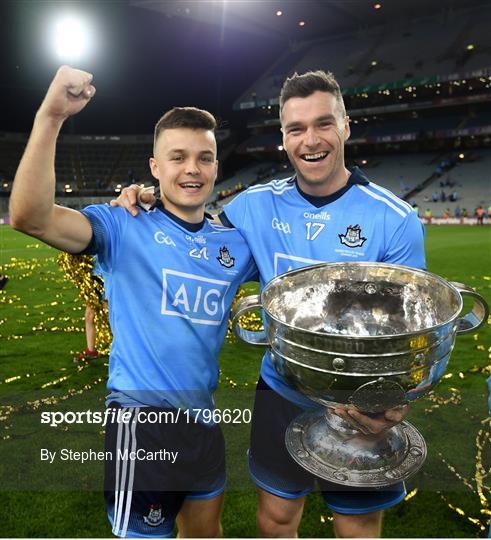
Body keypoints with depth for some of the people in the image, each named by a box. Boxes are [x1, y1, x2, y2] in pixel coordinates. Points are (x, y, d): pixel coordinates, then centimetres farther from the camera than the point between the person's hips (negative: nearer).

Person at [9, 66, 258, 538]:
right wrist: (50, 115, -33)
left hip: (202, 416, 6)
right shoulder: (125, 228, -11)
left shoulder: (233, 244, 4)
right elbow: (29, 216, -26)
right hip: (142, 419, -5)